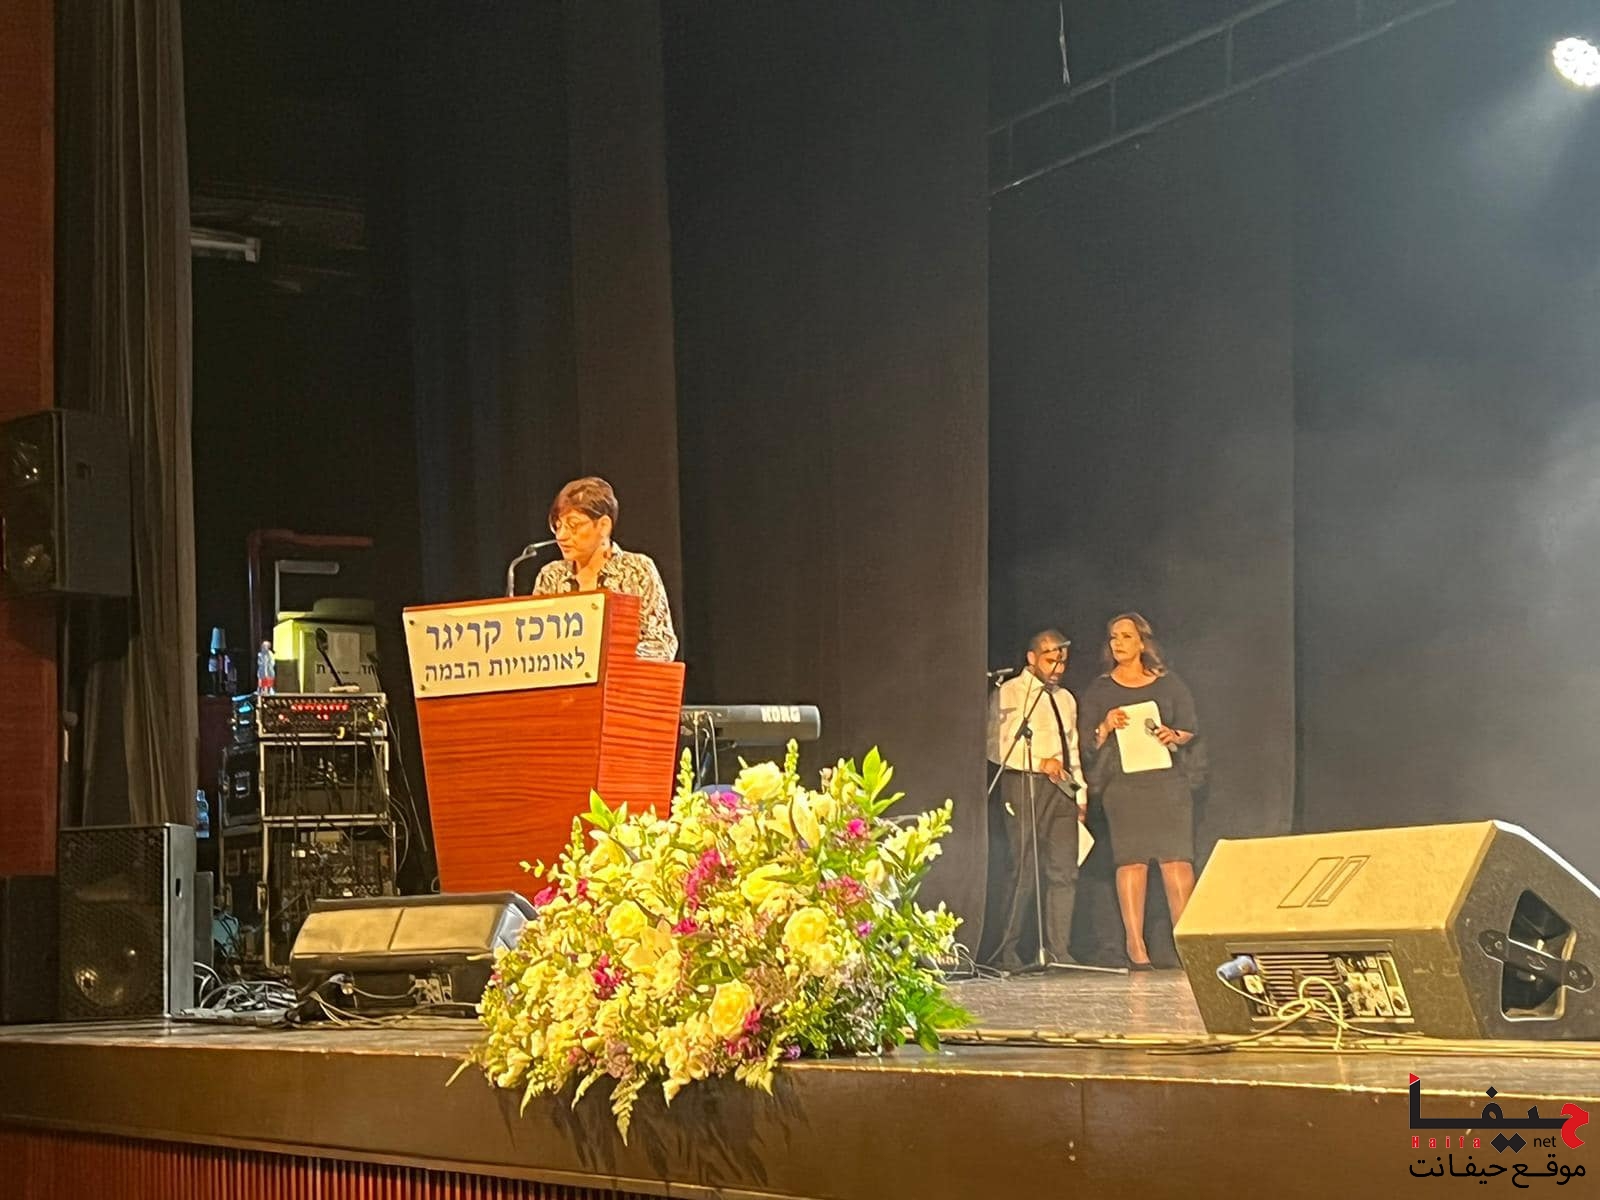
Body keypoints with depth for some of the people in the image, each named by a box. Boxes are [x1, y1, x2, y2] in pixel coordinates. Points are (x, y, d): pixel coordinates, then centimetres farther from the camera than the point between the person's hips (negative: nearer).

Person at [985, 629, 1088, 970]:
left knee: (1064, 871, -2)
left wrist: (1080, 793, 15)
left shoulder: (1066, 699, 23)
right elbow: (997, 746, -9)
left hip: (1062, 789, 6)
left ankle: (1056, 952, 0)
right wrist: (1039, 762, -16)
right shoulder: (1009, 694, 1)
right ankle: (1006, 954, -1)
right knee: (1025, 873, -9)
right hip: (1023, 786, -6)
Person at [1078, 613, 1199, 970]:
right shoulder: (1099, 690, 12)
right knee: (1131, 861, -7)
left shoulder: (1169, 684, 13)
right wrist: (1106, 727, -11)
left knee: (1177, 860, -8)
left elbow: (1191, 728, 12)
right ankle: (1135, 945, -7)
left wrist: (1174, 736, -9)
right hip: (1123, 783, 0)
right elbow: (1089, 745, 9)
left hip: (1167, 779, 0)